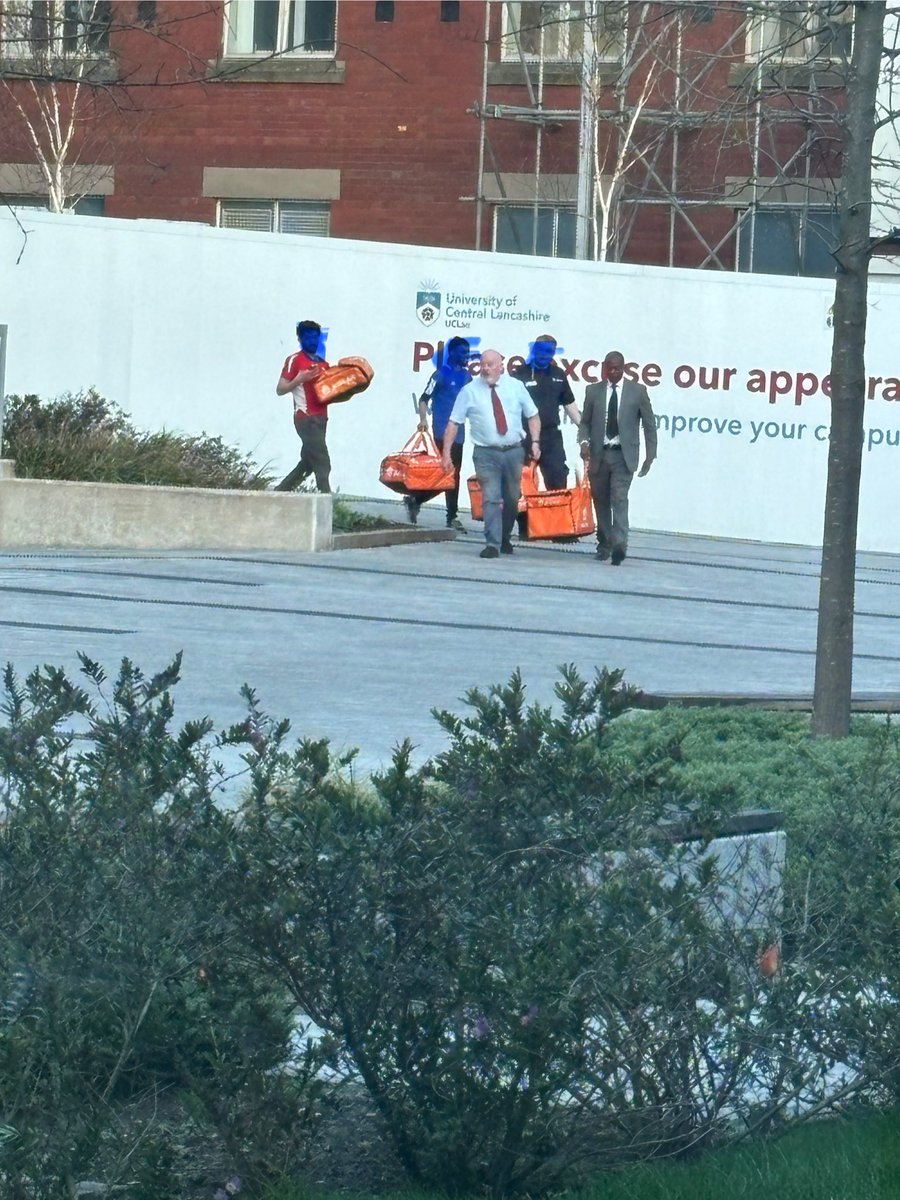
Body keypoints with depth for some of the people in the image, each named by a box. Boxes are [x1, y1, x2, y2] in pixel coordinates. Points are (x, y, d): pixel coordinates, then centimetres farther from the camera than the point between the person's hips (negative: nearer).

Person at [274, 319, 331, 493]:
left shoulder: (323, 363, 20)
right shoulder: (295, 360, -3)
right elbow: (280, 389, -7)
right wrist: (300, 379, -21)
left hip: (321, 418, 8)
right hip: (306, 418, -8)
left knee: (308, 463, 10)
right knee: (322, 463, -15)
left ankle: (280, 492, 20)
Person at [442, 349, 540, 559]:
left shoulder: (515, 387, 5)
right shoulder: (469, 391, -1)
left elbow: (532, 415, 10)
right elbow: (453, 423, -2)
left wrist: (535, 442, -3)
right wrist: (446, 452, -10)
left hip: (514, 451, 3)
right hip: (486, 454, -3)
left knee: (512, 499, 12)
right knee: (491, 498, -13)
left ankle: (505, 539, 30)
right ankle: (492, 544, -15)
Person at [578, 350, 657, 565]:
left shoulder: (638, 392, 3)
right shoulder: (593, 391, 8)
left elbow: (649, 424, 6)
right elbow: (584, 422, 12)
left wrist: (650, 456, 1)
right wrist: (584, 441, -8)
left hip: (623, 455, -3)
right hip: (599, 454, 3)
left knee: (619, 499, -17)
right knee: (601, 501, 7)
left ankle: (619, 545, -27)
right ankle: (604, 544, 19)